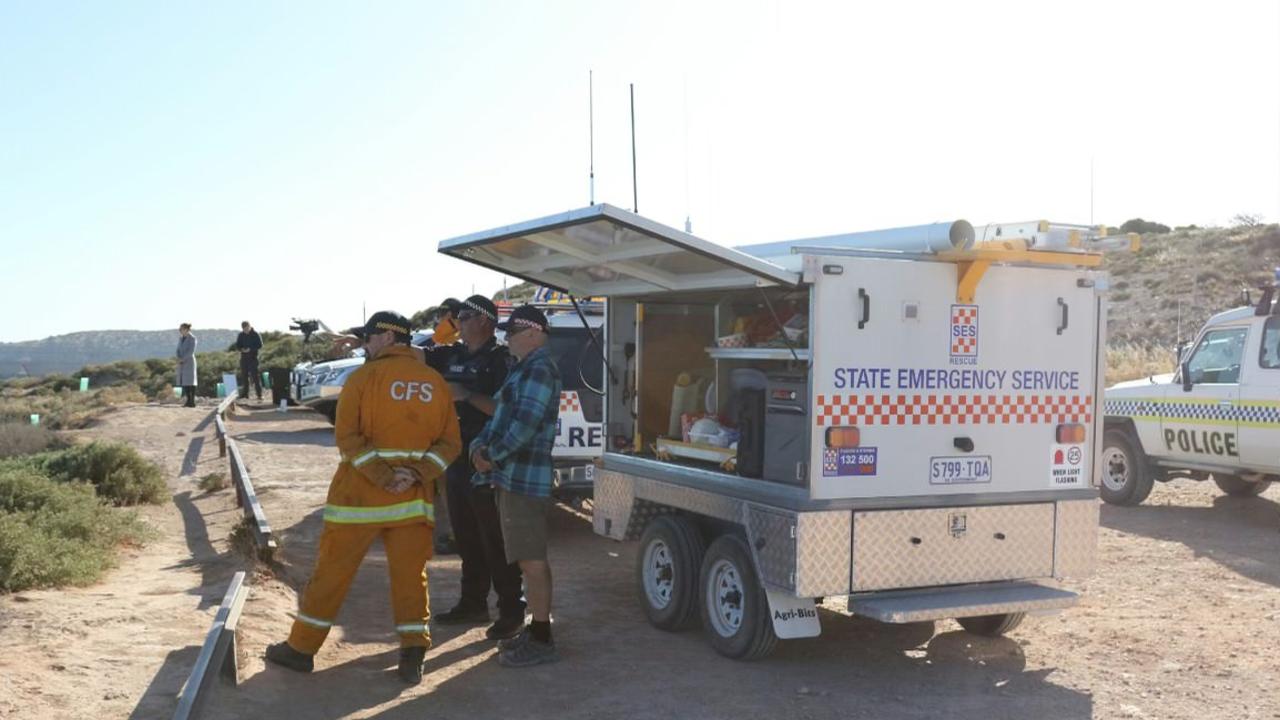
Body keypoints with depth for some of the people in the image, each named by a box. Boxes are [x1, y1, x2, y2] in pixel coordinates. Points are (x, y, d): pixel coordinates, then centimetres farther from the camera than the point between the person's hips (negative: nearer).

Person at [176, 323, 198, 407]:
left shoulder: (192, 338, -10)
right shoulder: (181, 338, 12)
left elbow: (191, 351, -17)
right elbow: (178, 350, 12)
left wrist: (182, 359, -17)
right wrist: (179, 358, -7)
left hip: (189, 362, -7)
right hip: (182, 363, 7)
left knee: (190, 381, -8)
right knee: (184, 381, 5)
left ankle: (192, 401, -6)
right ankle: (188, 401, 10)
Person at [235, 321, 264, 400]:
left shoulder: (255, 334, -5)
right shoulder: (241, 335, 8)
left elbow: (259, 345, -7)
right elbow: (237, 346, 12)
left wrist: (250, 349, -20)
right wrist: (242, 349, -10)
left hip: (253, 357, -5)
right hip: (244, 357, 5)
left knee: (255, 376, -9)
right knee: (244, 376, 8)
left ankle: (259, 394, -9)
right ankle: (245, 393, 17)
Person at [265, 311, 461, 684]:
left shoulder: (365, 377, -6)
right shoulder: (436, 383, 6)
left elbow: (347, 436, -15)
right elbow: (450, 442, 1)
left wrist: (382, 476, -16)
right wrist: (417, 473, -10)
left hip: (360, 493, -3)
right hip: (414, 498, 3)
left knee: (332, 570, 7)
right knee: (410, 575, 9)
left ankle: (301, 647, 17)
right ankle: (413, 653, 4)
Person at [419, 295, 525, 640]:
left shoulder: (499, 359, -10)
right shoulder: (452, 355, 12)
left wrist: (466, 395, -23)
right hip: (457, 459, 8)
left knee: (496, 542, -3)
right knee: (467, 539, 16)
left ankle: (511, 611, 5)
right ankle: (473, 604, 28)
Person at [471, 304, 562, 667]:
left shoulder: (539, 369, -14)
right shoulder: (524, 369, 19)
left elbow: (524, 426, -22)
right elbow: (501, 416, 20)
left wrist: (492, 456, -10)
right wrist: (479, 446, 3)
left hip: (525, 478, -10)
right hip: (514, 477, 10)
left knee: (532, 560, -6)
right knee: (530, 559, 16)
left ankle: (541, 641, -2)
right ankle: (536, 630, 25)